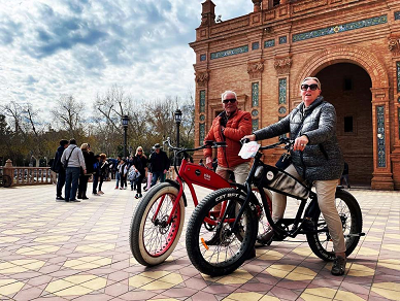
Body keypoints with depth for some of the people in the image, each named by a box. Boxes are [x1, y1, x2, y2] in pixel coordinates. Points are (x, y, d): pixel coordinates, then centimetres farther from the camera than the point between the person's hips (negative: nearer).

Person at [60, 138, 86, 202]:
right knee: (74, 183, -2)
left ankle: (67, 198, 12)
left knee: (68, 183, 8)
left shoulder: (66, 150, 11)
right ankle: (72, 198, -5)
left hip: (68, 168, 4)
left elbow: (62, 160, 15)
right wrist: (84, 168, -1)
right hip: (75, 167, -4)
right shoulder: (78, 149, -2)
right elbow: (81, 160, -5)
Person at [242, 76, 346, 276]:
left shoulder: (326, 108, -8)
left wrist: (307, 137, -48)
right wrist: (255, 135, -5)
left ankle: (340, 254, 6)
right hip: (300, 164, 7)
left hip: (324, 165, -6)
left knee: (326, 207, -9)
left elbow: (327, 130, -27)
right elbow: (279, 127, 8)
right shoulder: (296, 112, 14)